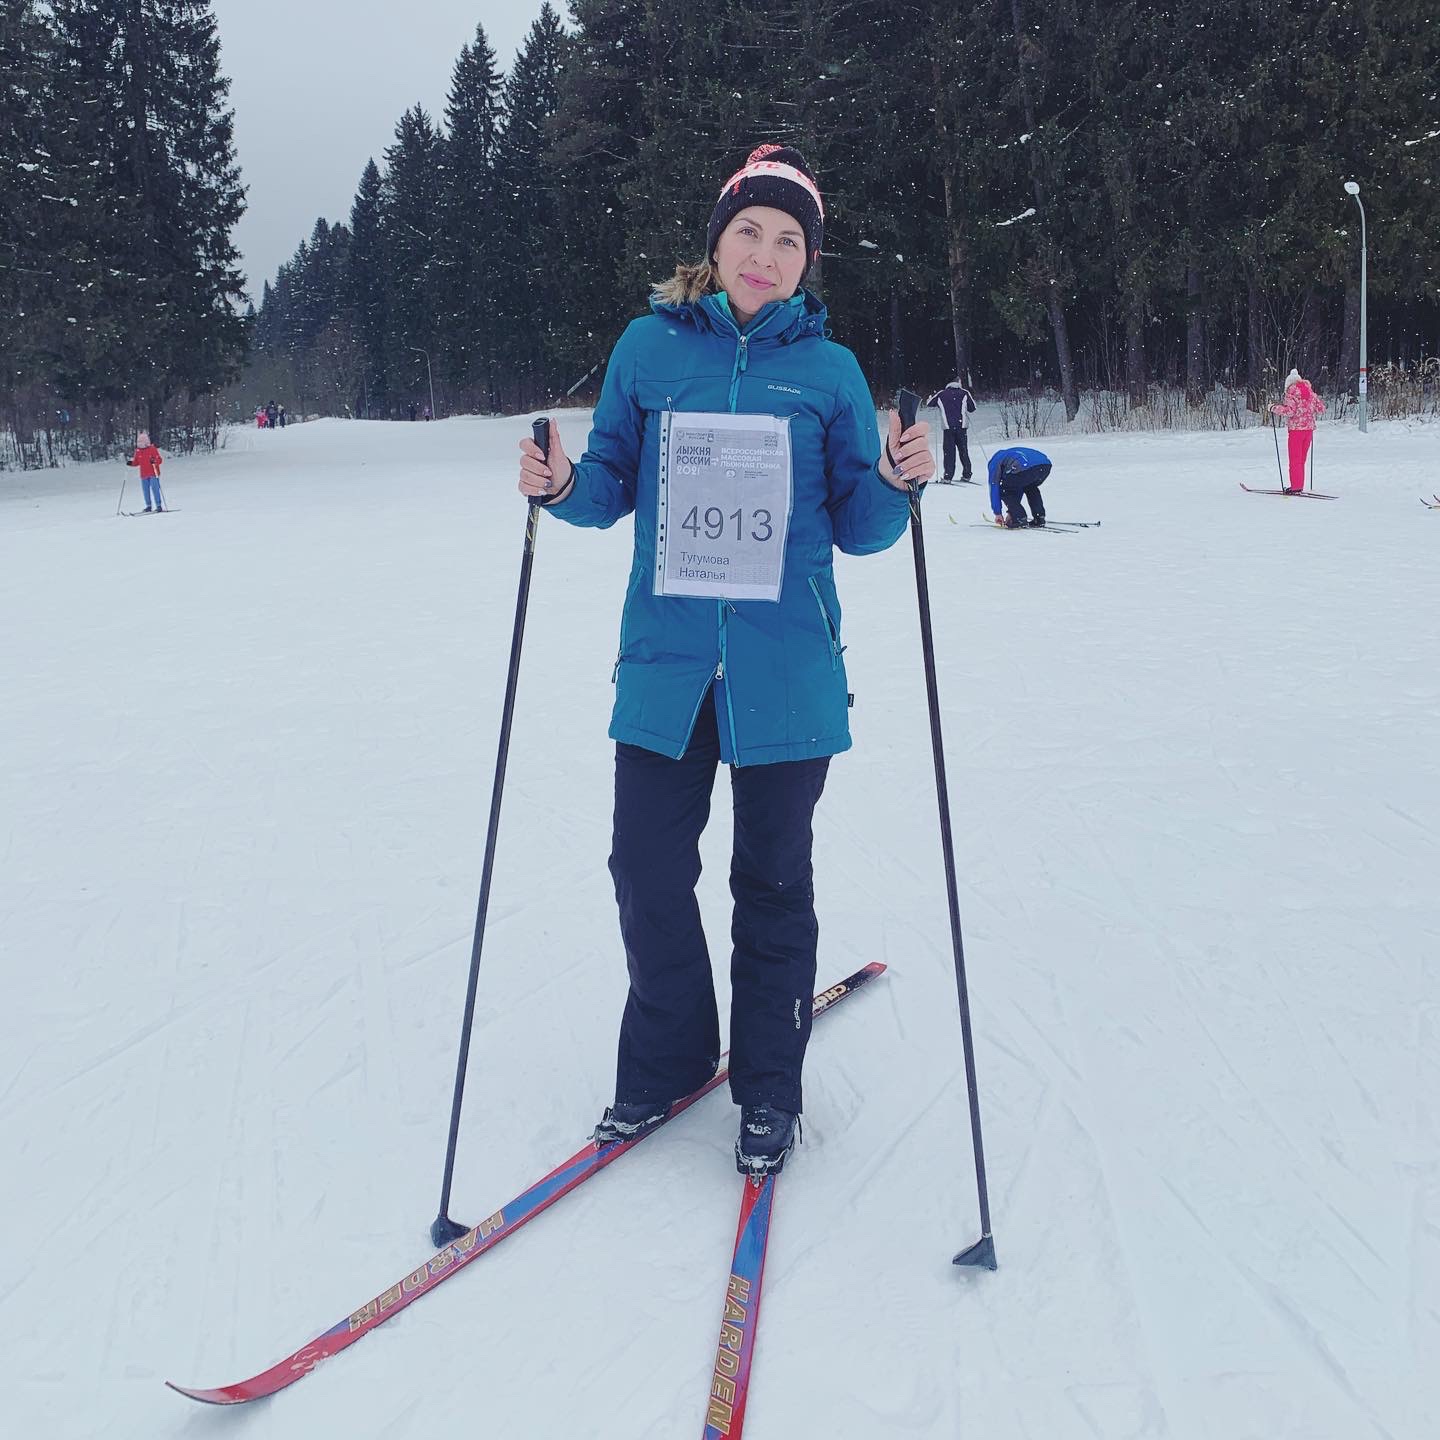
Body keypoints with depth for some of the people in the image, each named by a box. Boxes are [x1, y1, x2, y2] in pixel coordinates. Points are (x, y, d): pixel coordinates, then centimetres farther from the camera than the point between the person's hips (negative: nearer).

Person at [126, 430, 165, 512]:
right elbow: (136, 462, 19)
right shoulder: (138, 451, 9)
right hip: (144, 475, 5)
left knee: (155, 489, -10)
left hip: (153, 474, -5)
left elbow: (159, 460, -10)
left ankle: (159, 506, -9)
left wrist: (154, 461, -31)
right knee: (146, 491, 7)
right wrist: (130, 462, -1)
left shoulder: (152, 449, -6)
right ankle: (148, 506, 15)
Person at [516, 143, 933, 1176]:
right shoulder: (650, 347, 5)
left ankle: (769, 1087, 25)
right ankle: (667, 1056, 27)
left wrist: (897, 483, -15)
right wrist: (564, 486, -10)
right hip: (665, 661, 1)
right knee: (647, 864, 3)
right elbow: (614, 488, 10)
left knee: (773, 878, 9)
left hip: (787, 668, -1)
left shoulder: (829, 370, 3)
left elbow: (857, 530, 4)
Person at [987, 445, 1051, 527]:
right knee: (1031, 488, 36)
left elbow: (994, 488, 21)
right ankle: (1039, 517, 27)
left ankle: (1020, 519, 6)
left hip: (1026, 468, -7)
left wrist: (997, 513, 27)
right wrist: (1011, 512, 45)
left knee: (1004, 491, 14)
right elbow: (1019, 489, 44)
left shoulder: (994, 462, 26)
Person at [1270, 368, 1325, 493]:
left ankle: (1296, 488, -5)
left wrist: (1274, 408, -6)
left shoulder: (1291, 391, -6)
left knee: (1295, 459, -2)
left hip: (1296, 428, -6)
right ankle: (1299, 486, 19)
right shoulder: (1310, 392, 12)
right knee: (1301, 459, 15)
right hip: (1309, 428, 6)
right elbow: (1321, 408, 12)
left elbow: (1289, 411, -17)